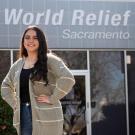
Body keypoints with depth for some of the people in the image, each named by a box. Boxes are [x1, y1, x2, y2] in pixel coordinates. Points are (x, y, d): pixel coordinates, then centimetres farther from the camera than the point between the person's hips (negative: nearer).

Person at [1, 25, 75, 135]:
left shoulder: (50, 60, -4)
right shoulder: (18, 64, 14)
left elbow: (68, 78, -19)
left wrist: (52, 99, -16)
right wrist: (15, 104, 14)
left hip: (46, 117, -6)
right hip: (23, 115, 6)